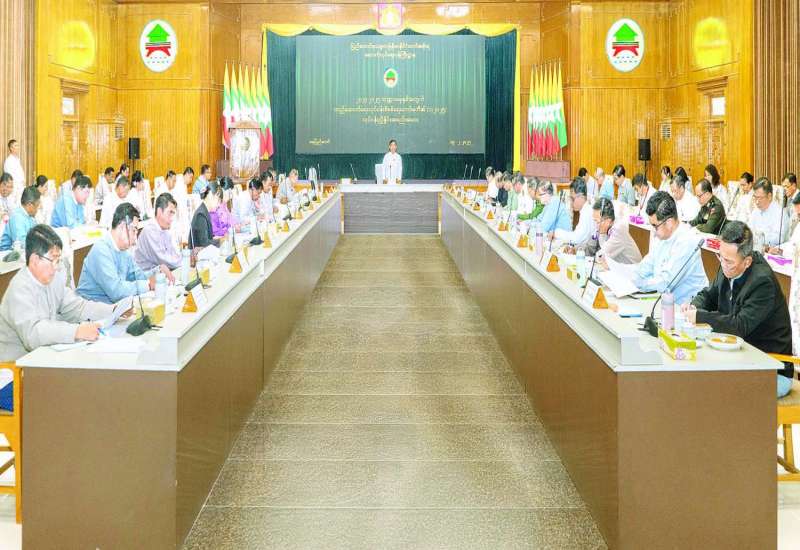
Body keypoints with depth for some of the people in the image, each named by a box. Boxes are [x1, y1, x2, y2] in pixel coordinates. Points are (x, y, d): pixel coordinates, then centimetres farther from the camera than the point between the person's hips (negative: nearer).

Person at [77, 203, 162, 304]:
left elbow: (136, 276, 19)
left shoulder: (124, 250, 10)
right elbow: (116, 290, -26)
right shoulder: (101, 251, -18)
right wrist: (147, 284, -17)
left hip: (112, 305, 9)